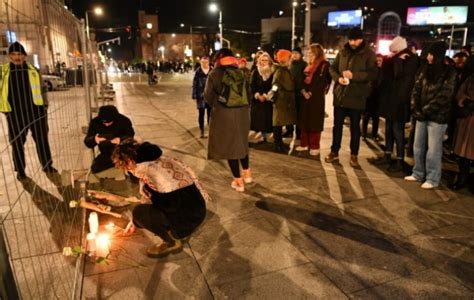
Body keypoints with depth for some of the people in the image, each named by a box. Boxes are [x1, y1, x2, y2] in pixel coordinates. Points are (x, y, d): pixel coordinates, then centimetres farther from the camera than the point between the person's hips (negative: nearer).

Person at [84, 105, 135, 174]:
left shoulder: (123, 121, -10)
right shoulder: (95, 122, -5)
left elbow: (131, 136, -9)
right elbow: (87, 142, -4)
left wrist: (121, 139, -32)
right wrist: (94, 140, -29)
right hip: (106, 154, 2)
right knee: (95, 168, -24)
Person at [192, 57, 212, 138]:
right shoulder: (198, 72, -3)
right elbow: (195, 84, -2)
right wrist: (194, 96, -6)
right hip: (201, 96, -1)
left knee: (210, 113, 6)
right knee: (201, 114, 6)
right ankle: (202, 131, 16)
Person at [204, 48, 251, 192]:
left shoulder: (214, 74, -5)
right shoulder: (241, 72, 3)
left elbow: (208, 95, -2)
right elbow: (248, 93, 4)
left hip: (224, 114, -4)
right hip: (242, 112, 4)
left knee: (229, 144, 6)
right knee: (242, 142, 22)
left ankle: (238, 181, 11)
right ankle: (247, 173, 33)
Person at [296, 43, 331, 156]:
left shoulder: (324, 64, -5)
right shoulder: (309, 65, 19)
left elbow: (323, 82, -13)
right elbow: (304, 79, 16)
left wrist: (311, 93, -16)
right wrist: (303, 90, -4)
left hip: (317, 98, -7)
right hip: (306, 97, 7)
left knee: (315, 122, -2)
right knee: (304, 121, 8)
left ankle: (314, 146, 7)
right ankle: (305, 144, 18)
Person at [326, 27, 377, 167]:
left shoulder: (369, 54, -3)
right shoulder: (343, 52, 8)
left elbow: (372, 73, -11)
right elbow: (332, 68, 12)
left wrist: (354, 75, -23)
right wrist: (338, 78, -9)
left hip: (357, 97, -3)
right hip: (340, 95, 3)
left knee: (355, 127, 6)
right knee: (337, 125, 10)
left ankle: (354, 156, 16)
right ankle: (334, 152, 23)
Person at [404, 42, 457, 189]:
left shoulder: (449, 73, -7)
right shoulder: (425, 69, 9)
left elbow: (443, 97, -12)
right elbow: (416, 90, 7)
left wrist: (426, 111, -13)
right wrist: (415, 109, -4)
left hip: (437, 117, -6)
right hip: (422, 115, 6)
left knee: (433, 149, -1)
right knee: (418, 146, 12)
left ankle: (432, 179, 11)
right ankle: (418, 174, 26)